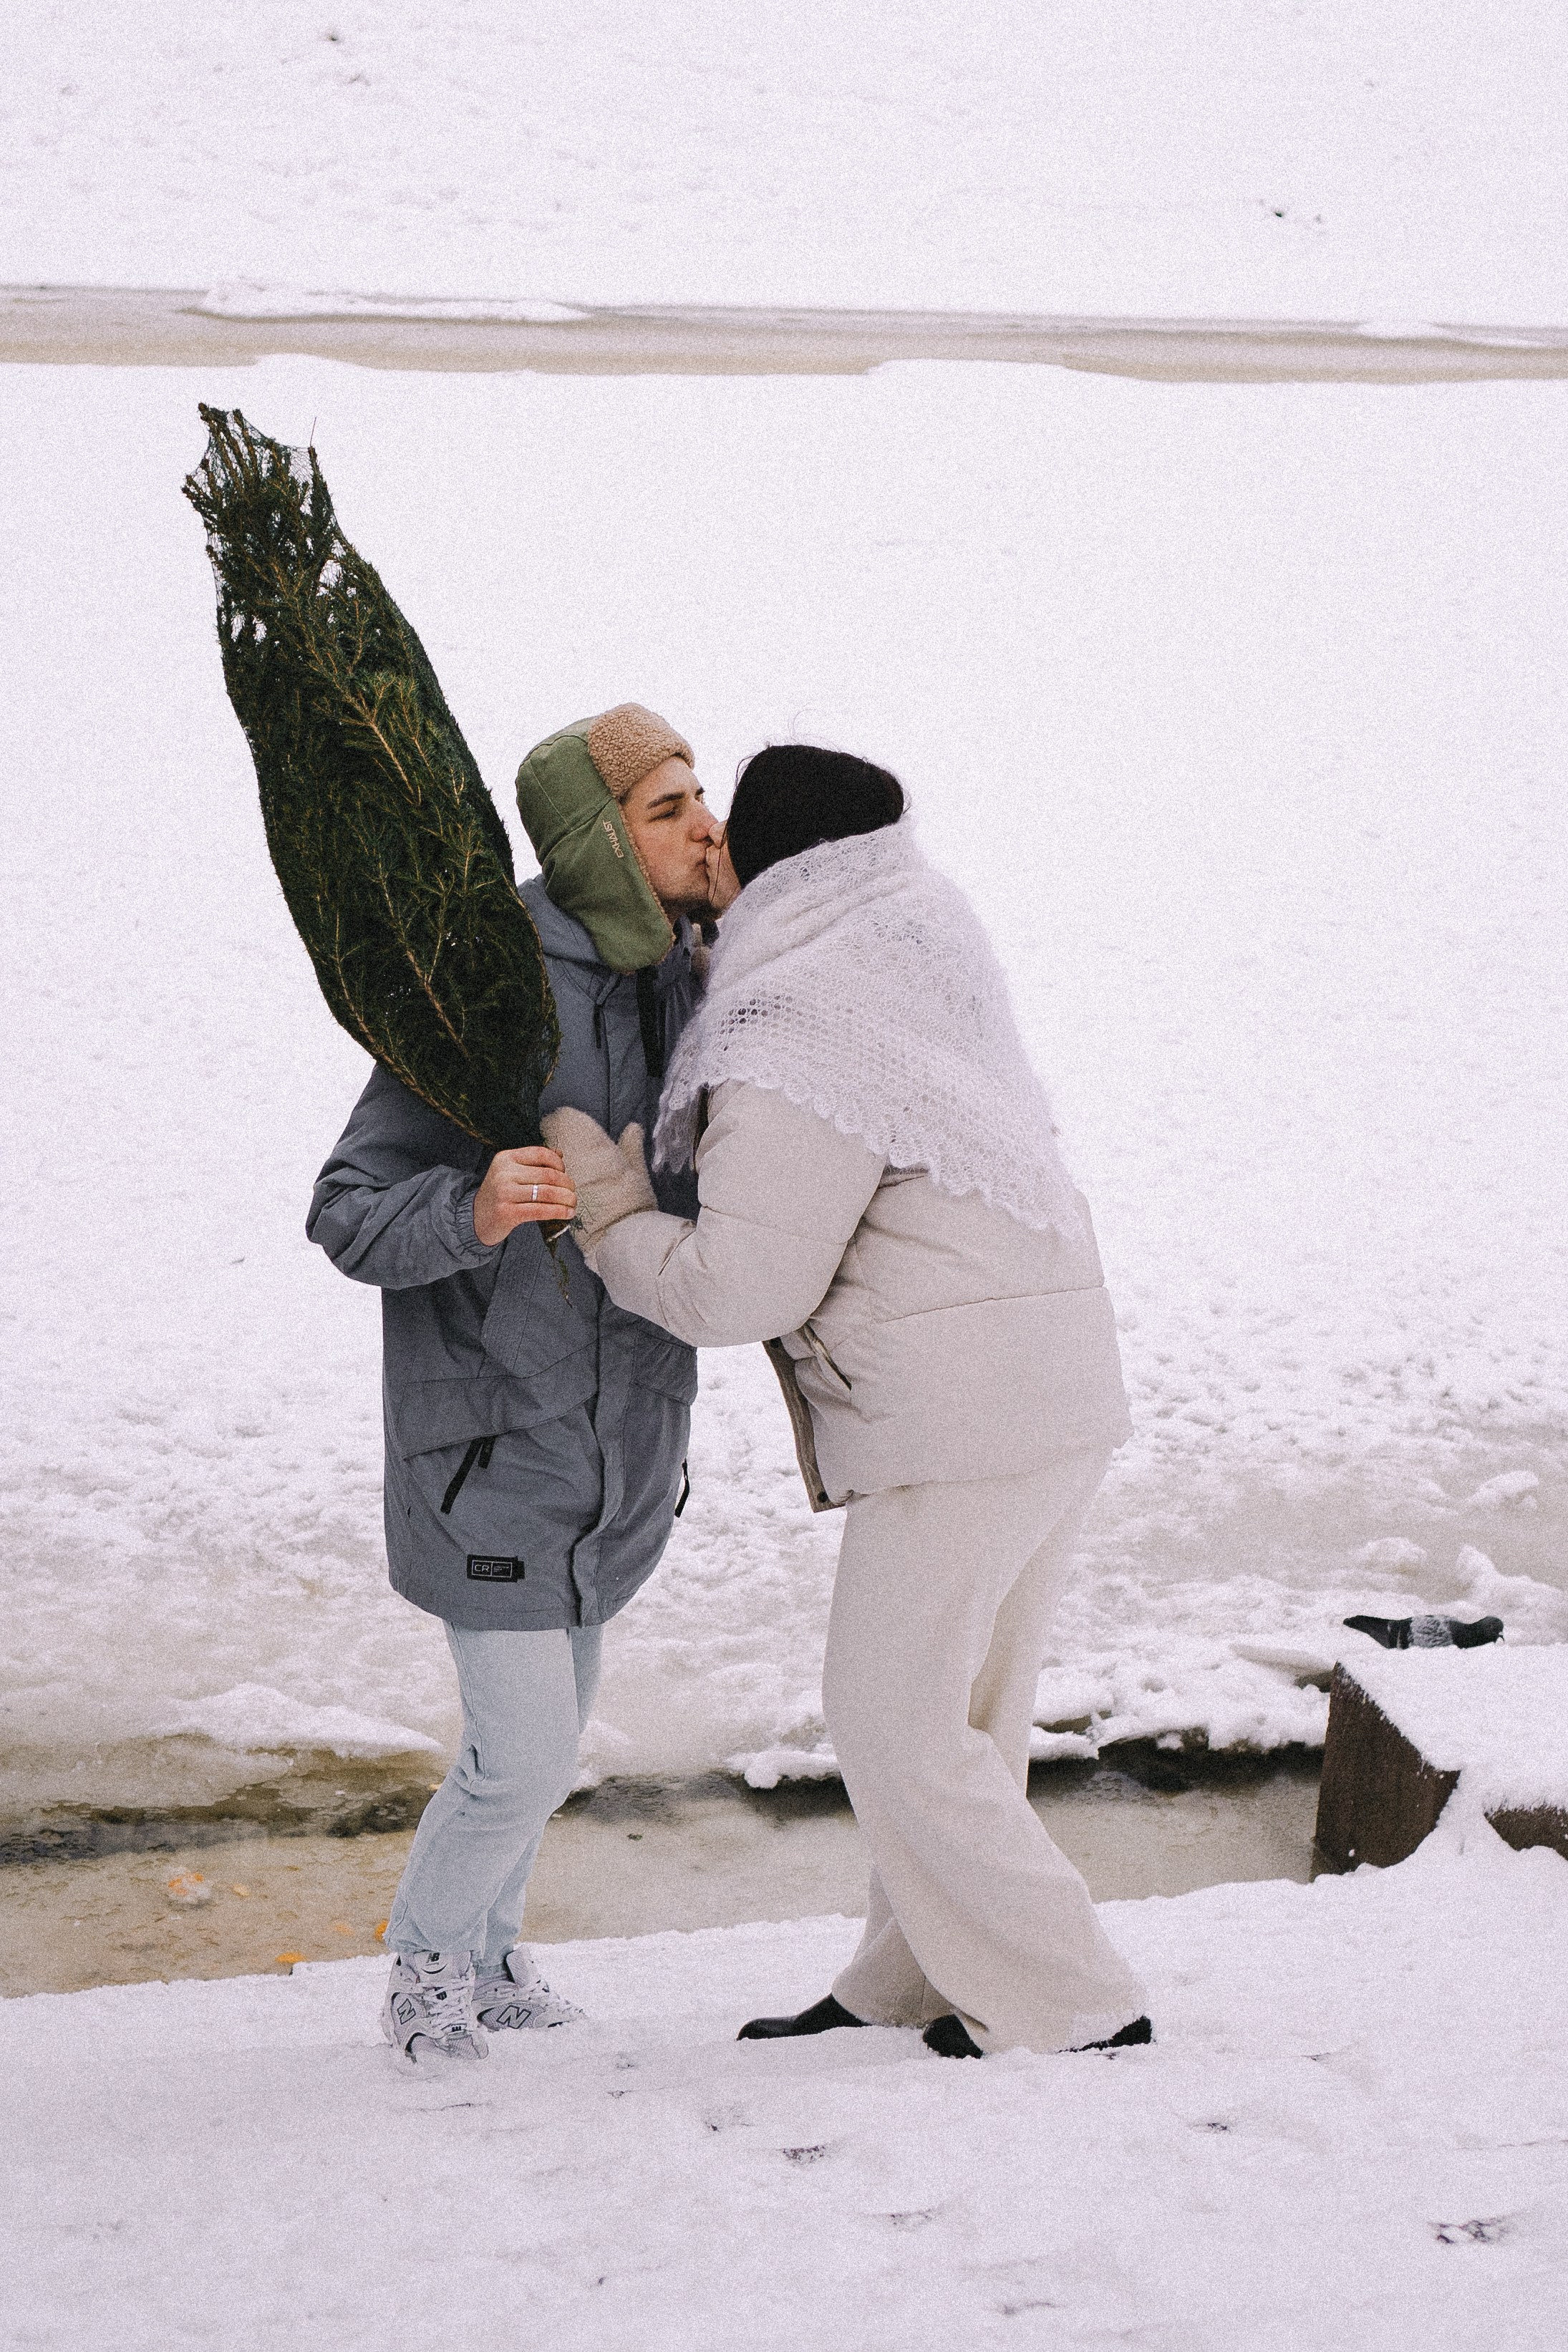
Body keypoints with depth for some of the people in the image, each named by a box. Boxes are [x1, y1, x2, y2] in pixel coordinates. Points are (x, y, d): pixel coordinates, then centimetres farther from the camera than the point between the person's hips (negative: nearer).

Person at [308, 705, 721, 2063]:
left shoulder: (687, 986, -1)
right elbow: (351, 1216, -22)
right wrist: (471, 1212, -40)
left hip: (624, 1429, 7)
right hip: (495, 1434, -7)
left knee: (550, 1720, 19)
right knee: (524, 1756, -3)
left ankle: (489, 1947, 41)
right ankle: (430, 1955, 26)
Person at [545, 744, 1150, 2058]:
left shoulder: (793, 1048, -17)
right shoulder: (926, 924, 8)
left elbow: (735, 1291, -16)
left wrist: (606, 1210, -2)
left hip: (960, 1415, -9)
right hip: (1062, 1391, 9)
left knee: (895, 1726, 2)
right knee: (960, 1715, 16)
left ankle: (1073, 2008, 7)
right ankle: (905, 1986, 26)